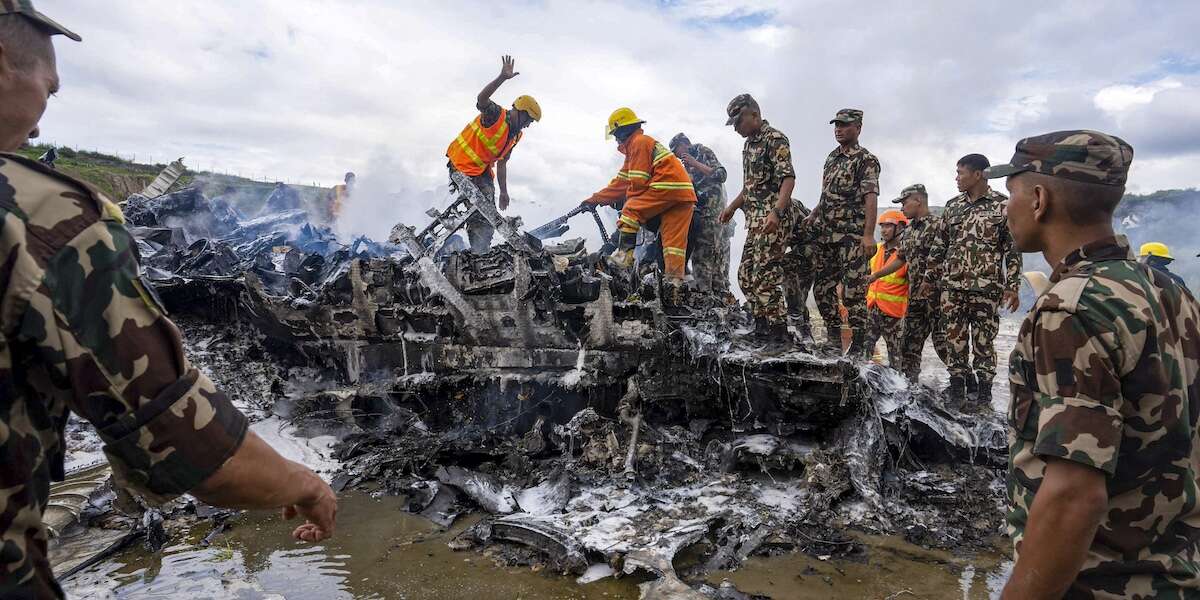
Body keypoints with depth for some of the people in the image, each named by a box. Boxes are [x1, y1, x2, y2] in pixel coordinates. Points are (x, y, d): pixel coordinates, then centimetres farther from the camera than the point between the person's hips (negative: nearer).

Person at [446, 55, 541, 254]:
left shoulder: (515, 136, 11)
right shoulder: (496, 115, -13)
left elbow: (501, 164, 17)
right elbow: (481, 100, -35)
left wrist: (504, 192, 16)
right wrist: (502, 78, -46)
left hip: (483, 169, 8)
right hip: (462, 165, -8)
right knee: (477, 211, -17)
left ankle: (482, 252, 7)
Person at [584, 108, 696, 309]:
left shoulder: (639, 142, 0)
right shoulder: (636, 145, 31)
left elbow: (639, 181, -9)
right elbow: (622, 181, 29)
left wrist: (629, 202, 7)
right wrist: (595, 199, 27)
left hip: (667, 186, -9)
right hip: (685, 195, 9)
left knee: (630, 212, -6)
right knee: (675, 242, 2)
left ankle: (624, 253, -14)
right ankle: (673, 287, -2)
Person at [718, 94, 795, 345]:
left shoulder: (775, 139, -7)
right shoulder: (749, 144, 21)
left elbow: (788, 179, -18)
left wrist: (776, 212, -31)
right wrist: (732, 207, 25)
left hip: (773, 220, -10)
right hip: (755, 221, 10)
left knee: (765, 277, -14)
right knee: (746, 274, 10)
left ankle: (780, 335, -10)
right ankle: (761, 328, 19)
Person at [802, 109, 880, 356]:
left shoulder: (866, 160, -4)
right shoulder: (832, 157, 18)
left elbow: (871, 198, -14)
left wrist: (869, 235, -24)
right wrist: (813, 216, 14)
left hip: (852, 235, -7)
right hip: (824, 233, 7)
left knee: (853, 292, -7)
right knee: (822, 288, 10)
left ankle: (857, 349, 0)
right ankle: (833, 336, 24)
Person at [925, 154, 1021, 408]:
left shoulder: (1003, 206, -1)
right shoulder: (953, 207, 10)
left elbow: (1013, 249, -2)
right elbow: (938, 245, 16)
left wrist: (1012, 286, -7)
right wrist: (929, 277, 16)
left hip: (987, 288, -3)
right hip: (951, 287, 4)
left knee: (984, 341, 3)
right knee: (955, 339, 6)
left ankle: (984, 388, 16)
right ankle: (958, 385, 17)